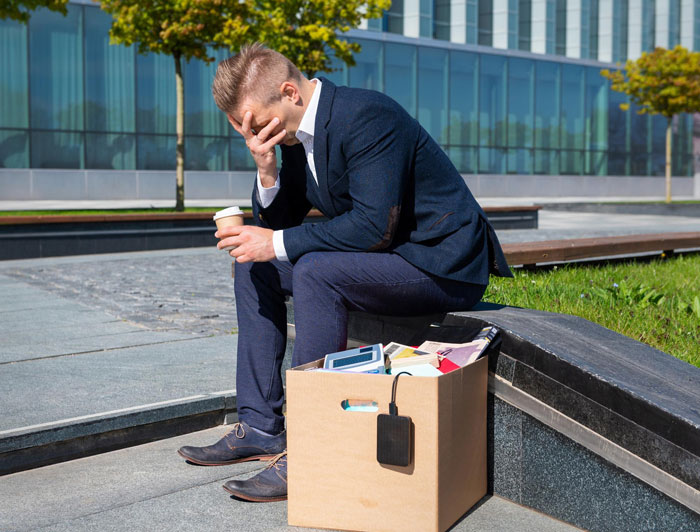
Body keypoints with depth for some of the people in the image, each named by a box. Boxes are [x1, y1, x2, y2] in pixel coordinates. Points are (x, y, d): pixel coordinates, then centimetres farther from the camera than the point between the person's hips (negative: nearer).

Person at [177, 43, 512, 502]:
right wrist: (266, 171, -12)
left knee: (316, 270, -31)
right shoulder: (296, 133, 4)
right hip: (383, 256, 10)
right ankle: (261, 427, 9)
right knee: (255, 268, 7)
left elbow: (374, 227, -30)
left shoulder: (367, 116, -23)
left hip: (442, 265, -10)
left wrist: (279, 243, -24)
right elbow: (277, 225, 6)